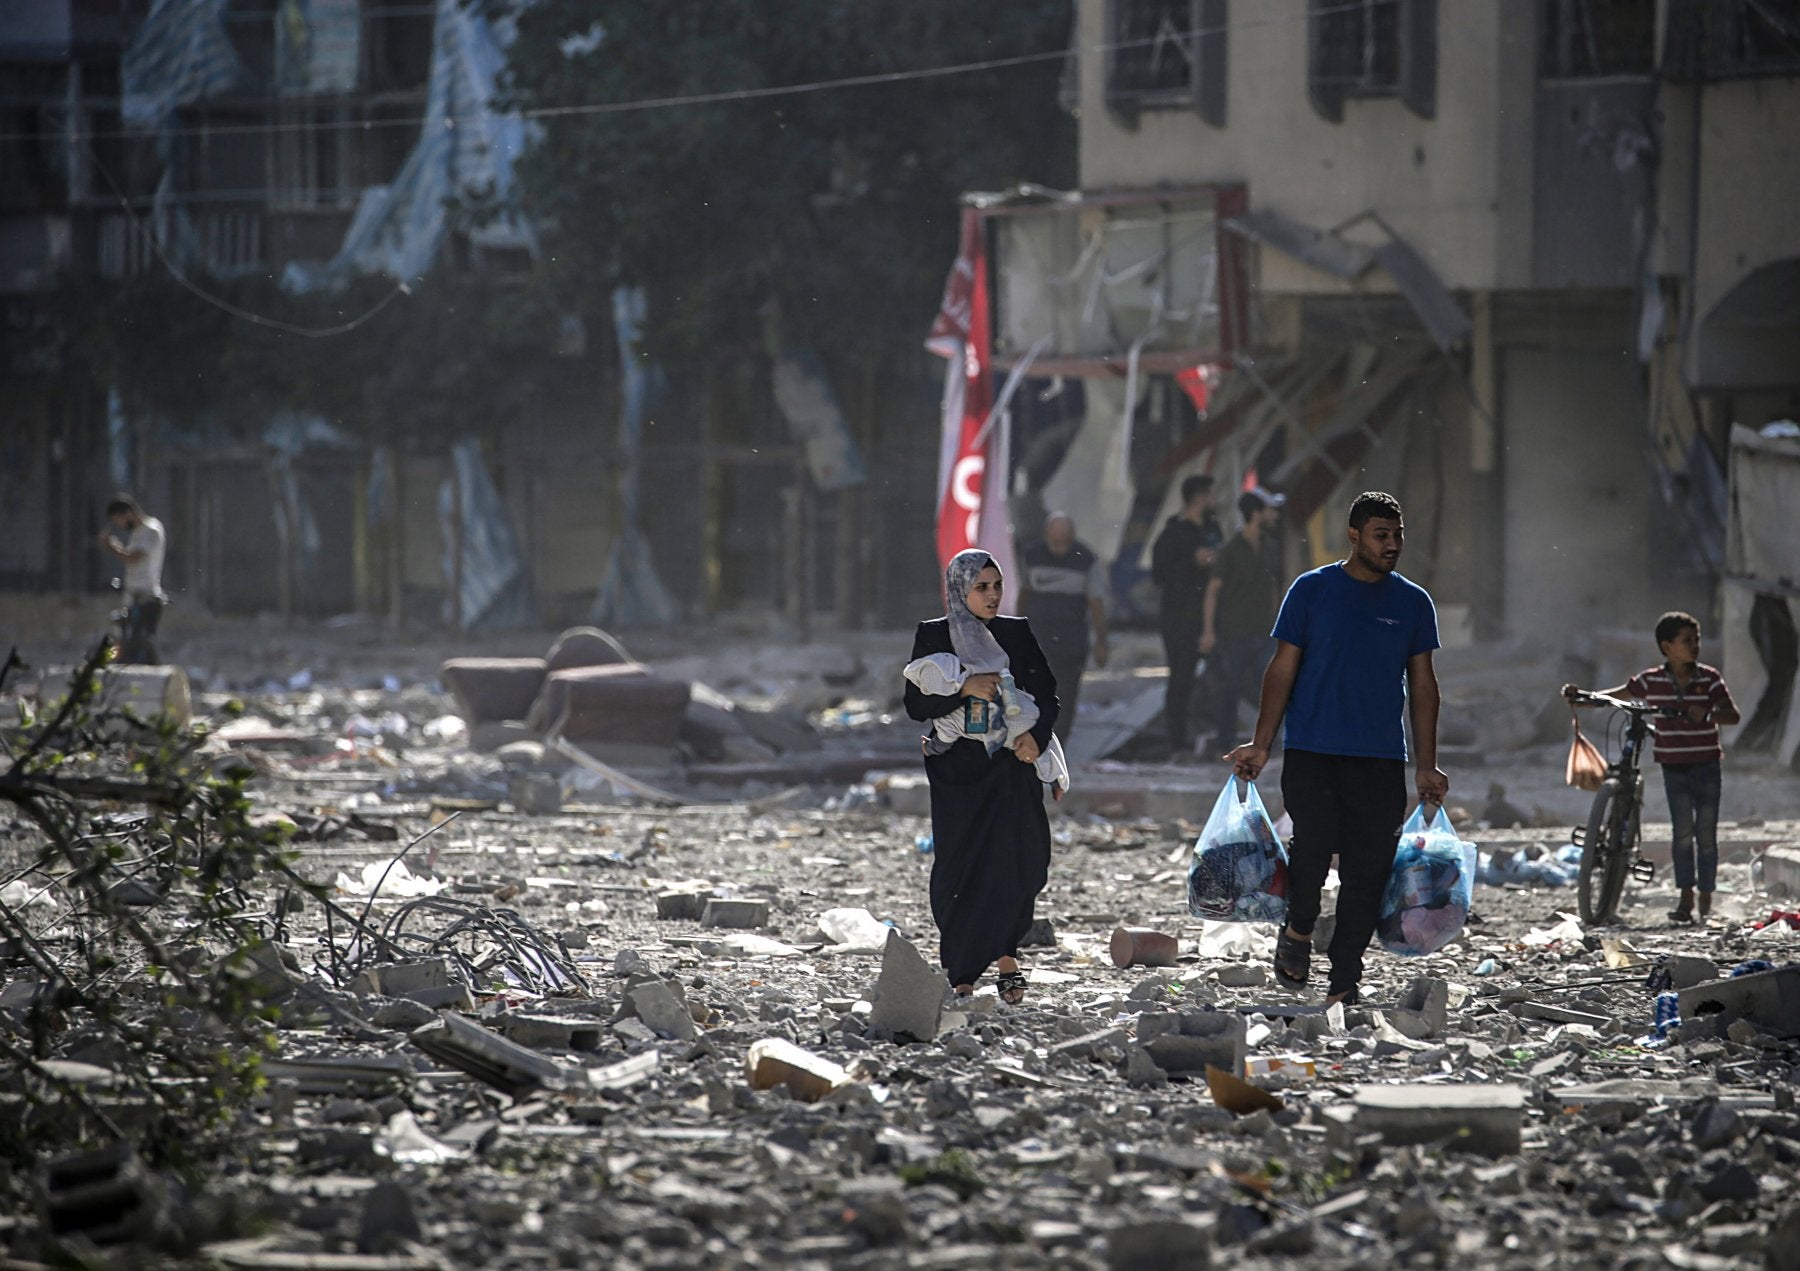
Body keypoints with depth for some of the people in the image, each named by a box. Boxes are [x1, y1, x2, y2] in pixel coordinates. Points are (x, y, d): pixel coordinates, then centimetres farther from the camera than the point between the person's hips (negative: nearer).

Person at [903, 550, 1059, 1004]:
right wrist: (964, 689, -17)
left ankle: (1006, 959, -7)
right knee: (960, 867, -3)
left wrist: (1037, 735, -9)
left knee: (1014, 862, -11)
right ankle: (959, 972, 3)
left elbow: (1046, 694, 9)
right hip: (957, 767, -1)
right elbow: (916, 704, -3)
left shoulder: (1017, 634, 8)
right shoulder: (933, 636, 2)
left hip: (1010, 765, 1)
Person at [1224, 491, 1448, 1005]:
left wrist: (1426, 767, 8)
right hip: (1312, 751, -2)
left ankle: (1342, 985, 7)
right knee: (1314, 841, -21)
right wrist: (1261, 746, -2)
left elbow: (1422, 685, 13)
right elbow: (1283, 669, 5)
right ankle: (1299, 929, 8)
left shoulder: (1413, 602, 10)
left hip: (1382, 758, 3)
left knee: (1367, 871, -1)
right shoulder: (1311, 590, 3)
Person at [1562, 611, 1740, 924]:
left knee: (1706, 835, 1)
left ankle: (1706, 901, 10)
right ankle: (1685, 899, -3)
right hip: (1674, 767, 0)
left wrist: (1707, 713, -27)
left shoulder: (1709, 678, -3)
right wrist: (1580, 697, -6)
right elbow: (1614, 696, 8)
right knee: (1683, 832, -8)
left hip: (1706, 766, 0)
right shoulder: (1651, 681, 0)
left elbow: (1733, 715, -8)